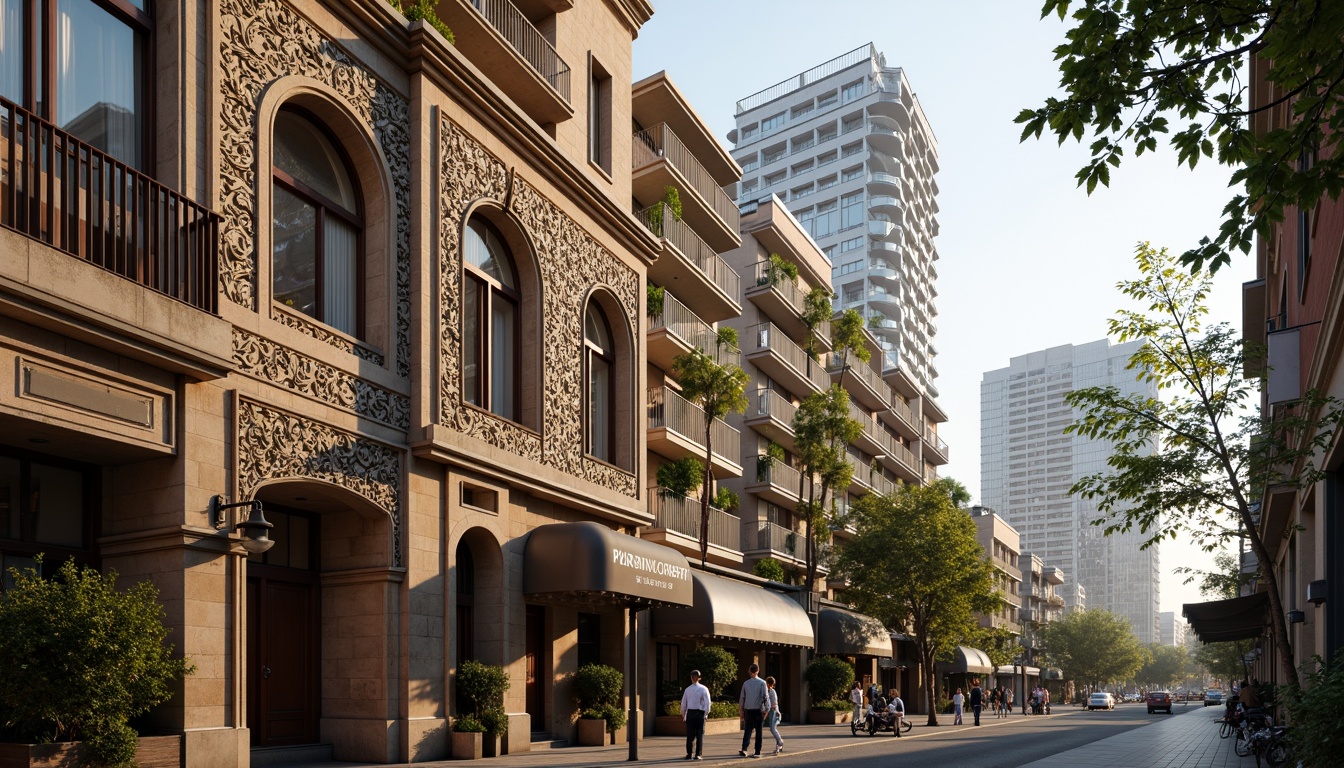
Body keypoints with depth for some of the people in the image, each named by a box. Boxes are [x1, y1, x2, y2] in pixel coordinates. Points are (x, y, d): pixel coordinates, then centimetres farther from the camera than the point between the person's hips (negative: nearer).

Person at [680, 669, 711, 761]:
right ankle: (697, 754, 1)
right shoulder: (703, 689, -5)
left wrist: (683, 715, 16)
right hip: (700, 713, -2)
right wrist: (706, 713, 2)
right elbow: (707, 702, -8)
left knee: (690, 734, 8)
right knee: (699, 734, 4)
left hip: (690, 713, 2)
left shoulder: (687, 689, 3)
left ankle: (689, 754, 10)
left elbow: (683, 703, 6)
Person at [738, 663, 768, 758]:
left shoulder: (746, 683, 2)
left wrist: (740, 710, 11)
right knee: (758, 731, 6)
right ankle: (757, 752, 6)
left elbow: (741, 698, 4)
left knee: (747, 730, 9)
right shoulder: (762, 683, -5)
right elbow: (765, 697, -10)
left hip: (748, 710, 2)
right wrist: (766, 709, -4)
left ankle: (744, 749, -8)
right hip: (758, 710, -2)